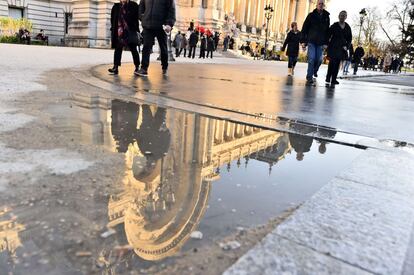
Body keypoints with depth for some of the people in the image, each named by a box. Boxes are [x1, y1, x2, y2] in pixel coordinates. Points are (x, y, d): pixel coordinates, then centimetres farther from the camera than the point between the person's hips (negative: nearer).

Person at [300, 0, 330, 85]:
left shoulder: (326, 17, 10)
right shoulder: (311, 15, 3)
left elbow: (327, 31, 11)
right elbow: (304, 28, 0)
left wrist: (326, 43, 3)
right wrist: (303, 41, -6)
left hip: (320, 43, 3)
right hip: (311, 41, -3)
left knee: (319, 60, 1)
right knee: (311, 59, -11)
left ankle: (314, 71, 30)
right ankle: (309, 77, -7)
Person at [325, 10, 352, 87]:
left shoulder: (348, 28, 10)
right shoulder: (334, 26, 1)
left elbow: (350, 39, 13)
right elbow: (328, 35, -1)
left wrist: (347, 46, -2)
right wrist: (326, 44, -12)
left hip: (342, 48, 3)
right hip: (333, 47, -3)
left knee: (337, 64, 1)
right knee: (332, 63, -11)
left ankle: (333, 79, 2)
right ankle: (328, 79, -5)